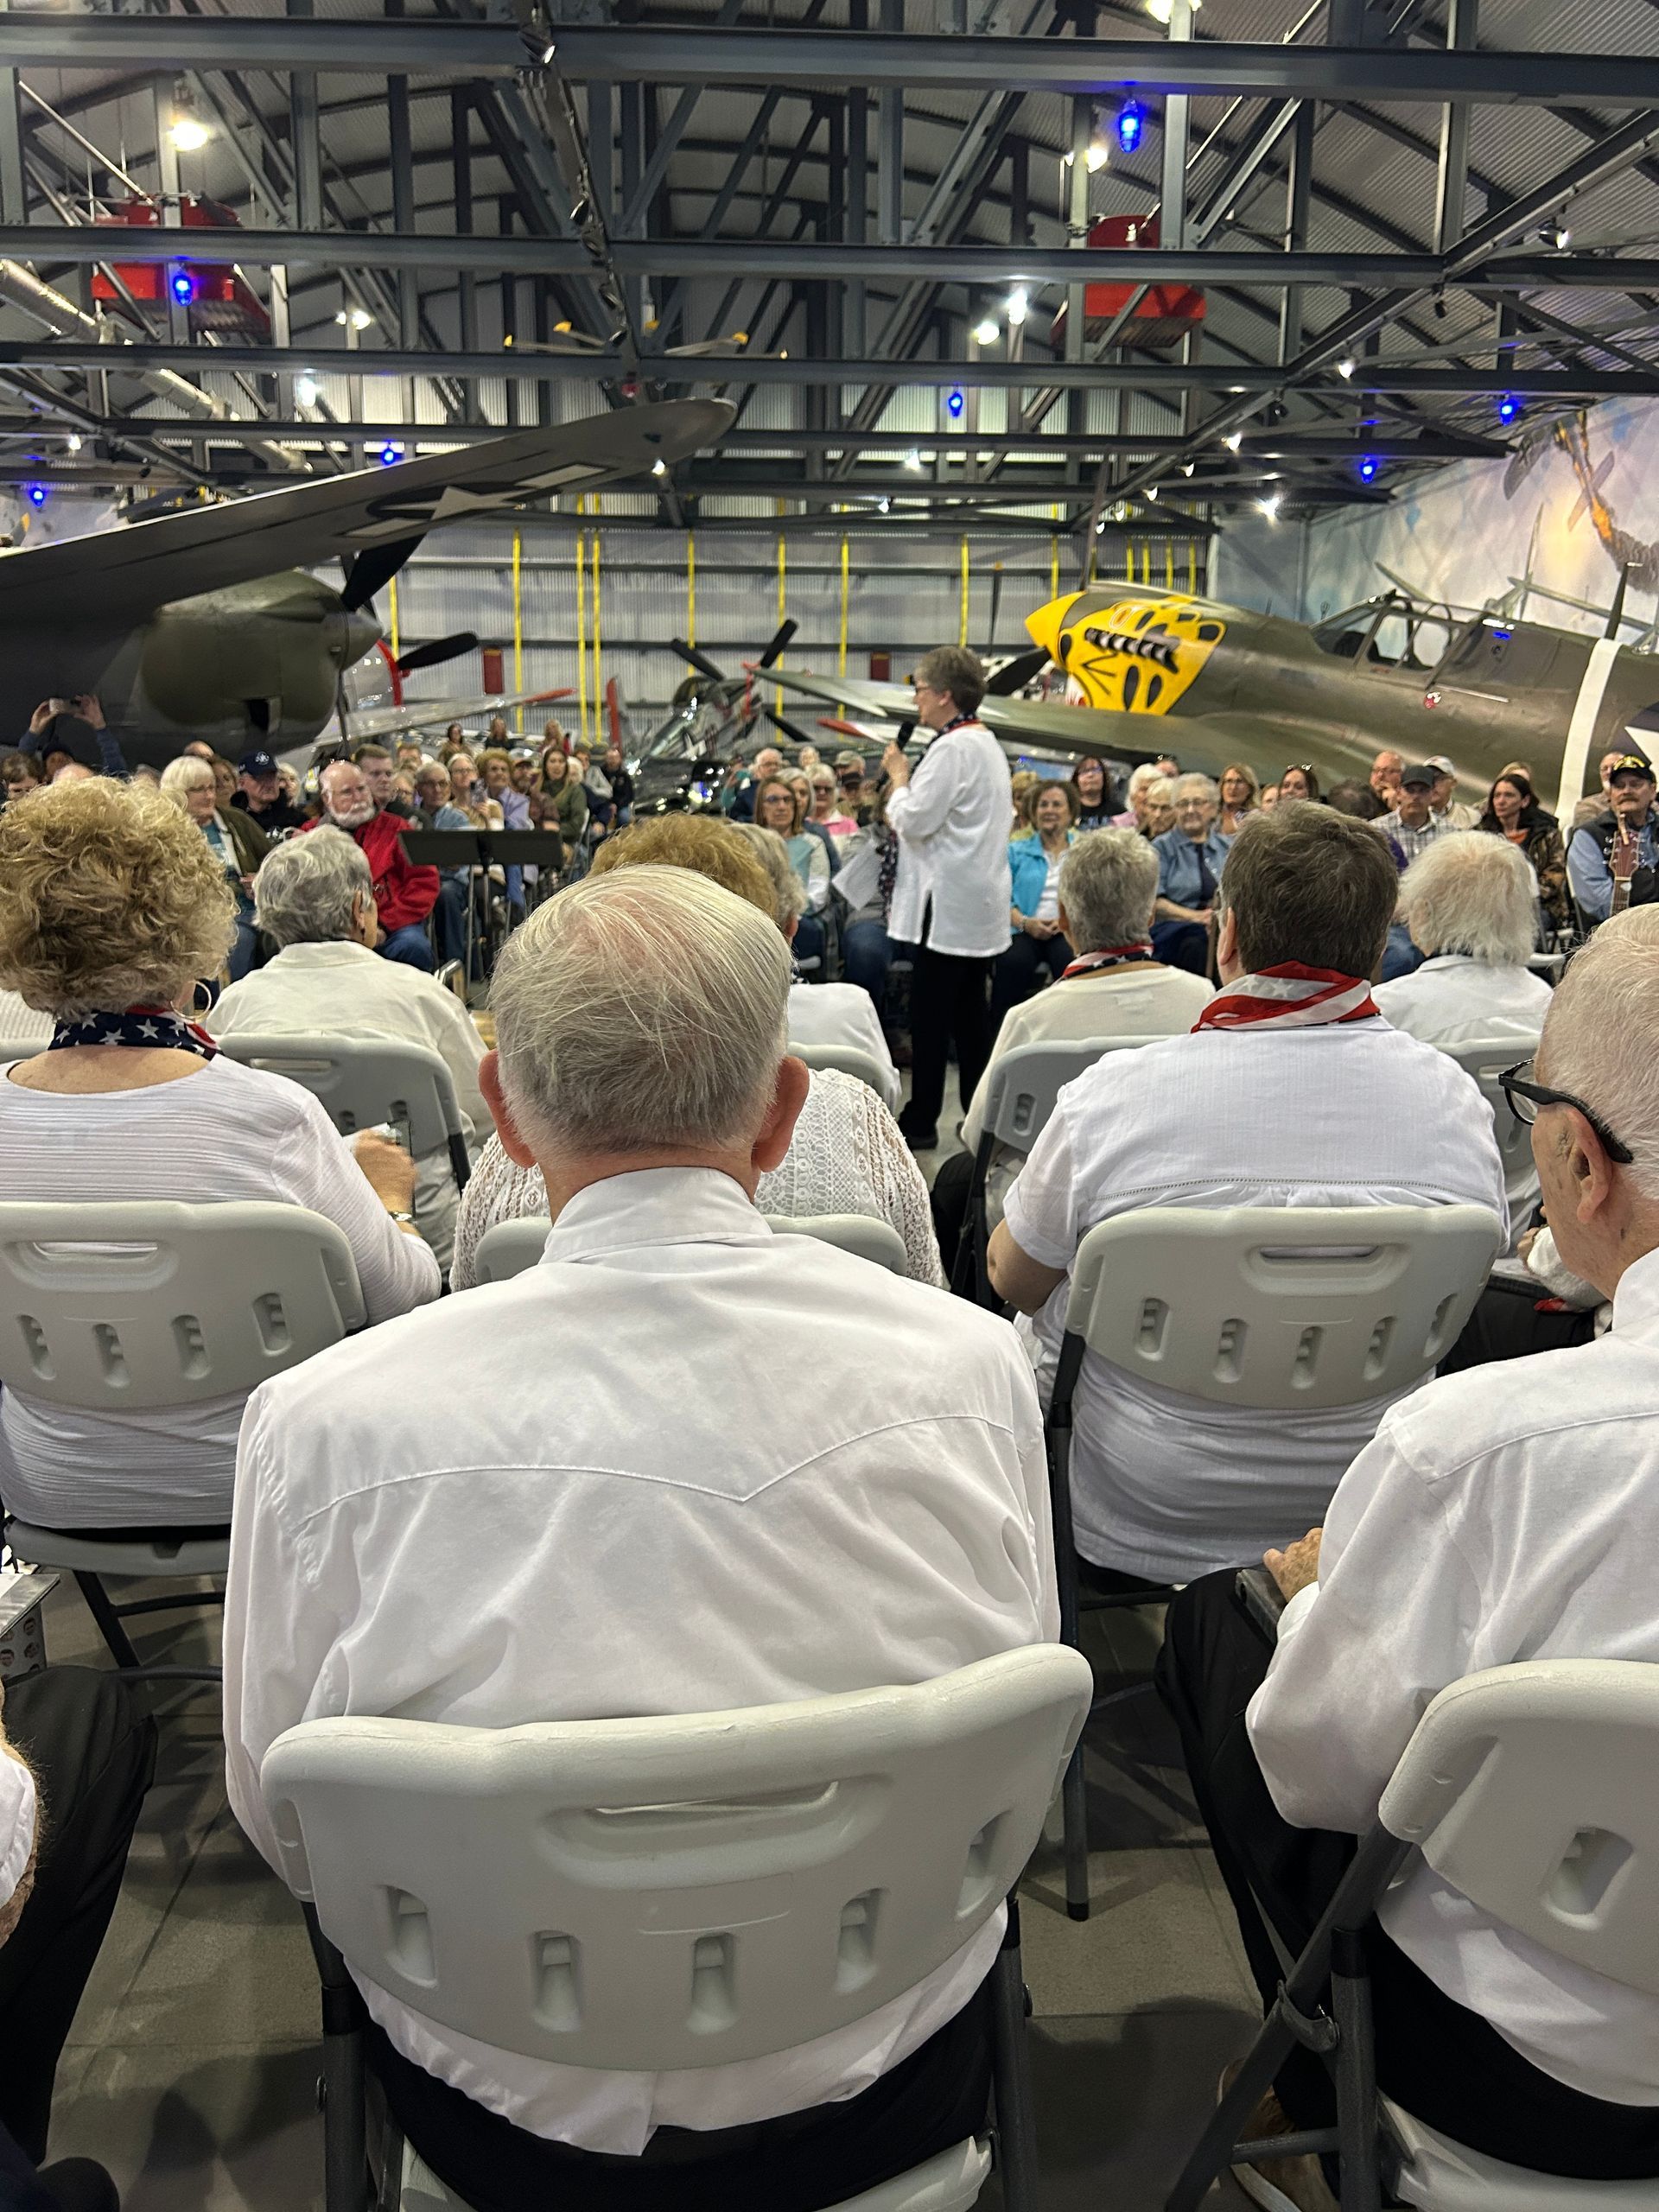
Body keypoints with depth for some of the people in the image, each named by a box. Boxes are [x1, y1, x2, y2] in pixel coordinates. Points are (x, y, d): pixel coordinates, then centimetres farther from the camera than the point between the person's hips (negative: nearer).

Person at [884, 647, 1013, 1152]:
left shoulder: (953, 749, -15)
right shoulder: (986, 742, 16)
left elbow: (914, 820, -18)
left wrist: (898, 777, -3)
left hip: (948, 905, -10)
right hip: (978, 903, 10)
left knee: (929, 1015, -3)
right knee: (969, 1013, 13)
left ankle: (921, 1121, 2)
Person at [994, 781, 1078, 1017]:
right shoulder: (1017, 851, 19)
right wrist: (1025, 922, -12)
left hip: (1069, 931, 0)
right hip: (1024, 931, 0)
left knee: (1071, 960, -35)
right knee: (1014, 961, -34)